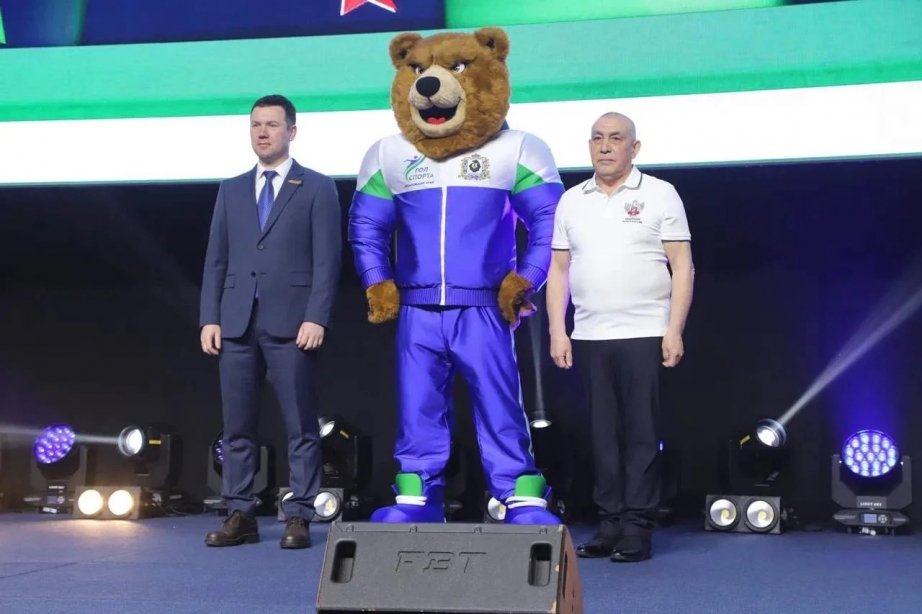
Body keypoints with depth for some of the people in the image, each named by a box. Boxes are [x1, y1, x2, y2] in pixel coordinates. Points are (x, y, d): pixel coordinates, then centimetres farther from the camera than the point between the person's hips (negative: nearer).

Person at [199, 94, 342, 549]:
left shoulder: (317, 188, 6)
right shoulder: (231, 190, 18)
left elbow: (326, 260, -2)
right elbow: (215, 260, 14)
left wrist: (316, 318, -12)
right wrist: (210, 318, 4)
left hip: (291, 323, -4)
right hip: (236, 323, 4)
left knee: (300, 426, -1)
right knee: (236, 426, 5)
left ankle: (299, 516, 5)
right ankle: (240, 515, 12)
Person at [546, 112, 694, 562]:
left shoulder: (660, 195, 3)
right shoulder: (571, 201, 13)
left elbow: (682, 266, -1)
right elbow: (558, 269, 13)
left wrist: (674, 332, -10)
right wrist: (557, 332, 5)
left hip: (645, 336, -3)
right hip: (589, 339, 4)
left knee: (642, 436, -2)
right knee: (603, 436, 6)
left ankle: (637, 529, 4)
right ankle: (610, 524, 14)